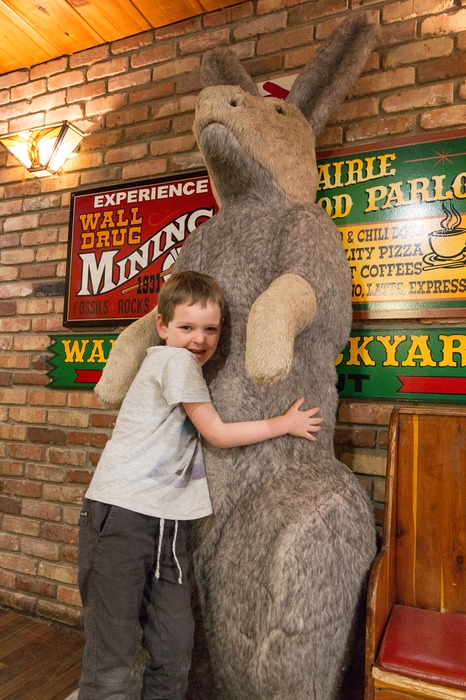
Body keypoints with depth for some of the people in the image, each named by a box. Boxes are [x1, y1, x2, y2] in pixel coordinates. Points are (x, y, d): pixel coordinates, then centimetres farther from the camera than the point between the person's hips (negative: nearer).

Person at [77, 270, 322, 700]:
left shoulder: (190, 368, 15)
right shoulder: (175, 359, -12)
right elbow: (218, 434, -10)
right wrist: (287, 423, -2)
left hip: (166, 520, 8)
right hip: (122, 517, -8)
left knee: (176, 649, 12)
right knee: (111, 657, 2)